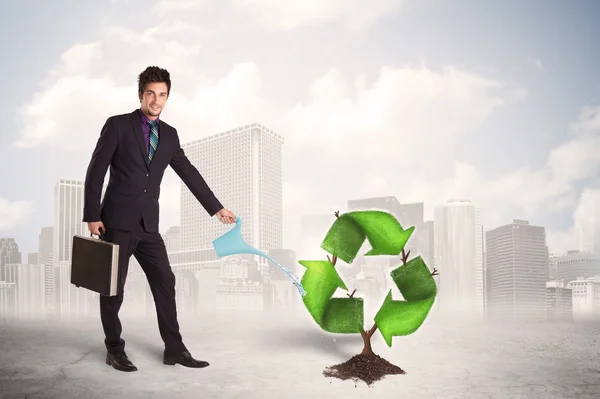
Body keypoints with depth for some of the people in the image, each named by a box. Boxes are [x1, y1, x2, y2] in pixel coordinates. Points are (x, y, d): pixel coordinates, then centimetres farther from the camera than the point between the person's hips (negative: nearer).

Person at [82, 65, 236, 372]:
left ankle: (174, 349, 10)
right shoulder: (117, 125, -5)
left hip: (148, 224, 5)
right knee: (113, 287, 3)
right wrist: (92, 216, -11)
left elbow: (189, 174, 13)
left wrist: (216, 208, 12)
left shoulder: (169, 134, 10)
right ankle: (114, 349, 18)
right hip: (117, 221, -5)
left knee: (165, 283, 2)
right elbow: (95, 172, -6)